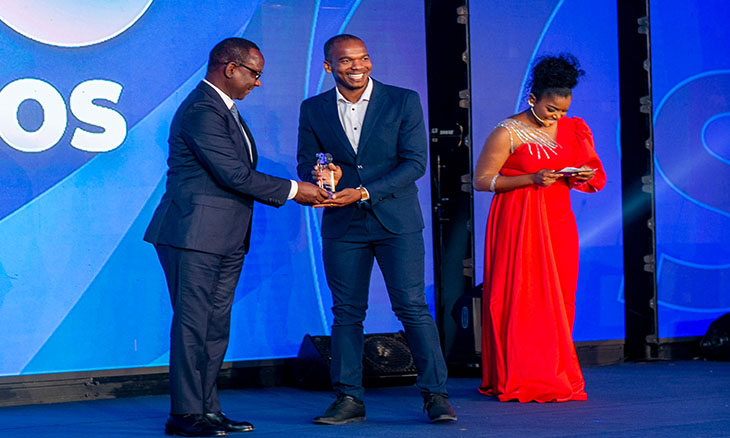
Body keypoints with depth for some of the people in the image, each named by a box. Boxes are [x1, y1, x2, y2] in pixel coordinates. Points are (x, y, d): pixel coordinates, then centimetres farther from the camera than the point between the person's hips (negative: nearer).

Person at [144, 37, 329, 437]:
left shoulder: (223, 110, 20)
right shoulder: (201, 110, -14)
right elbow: (233, 174, -19)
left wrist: (293, 193, 11)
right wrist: (292, 190, -12)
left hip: (225, 239, 10)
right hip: (195, 235, -10)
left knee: (216, 327, 10)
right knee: (192, 325, -7)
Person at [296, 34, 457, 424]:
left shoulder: (404, 101, -2)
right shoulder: (313, 109, 7)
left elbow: (415, 161, -7)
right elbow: (305, 162, 11)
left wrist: (364, 193, -16)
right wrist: (321, 178, -14)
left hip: (396, 221, -2)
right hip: (342, 226, 3)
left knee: (412, 307, -6)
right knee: (346, 312, 5)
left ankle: (435, 394, 1)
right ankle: (349, 399, 12)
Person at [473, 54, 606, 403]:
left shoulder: (572, 130, 11)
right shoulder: (508, 133, -7)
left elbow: (594, 178, 17)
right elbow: (482, 180, -10)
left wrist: (582, 176, -7)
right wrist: (532, 179, -17)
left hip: (558, 220, 6)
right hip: (519, 223, -5)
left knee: (559, 300, 3)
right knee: (523, 299, -7)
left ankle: (557, 378, 10)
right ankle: (523, 379, -1)